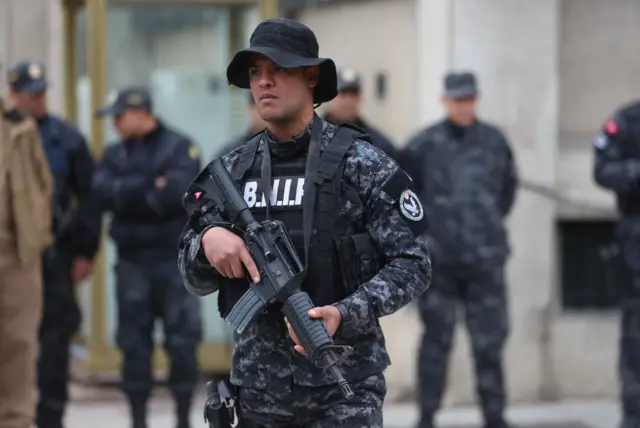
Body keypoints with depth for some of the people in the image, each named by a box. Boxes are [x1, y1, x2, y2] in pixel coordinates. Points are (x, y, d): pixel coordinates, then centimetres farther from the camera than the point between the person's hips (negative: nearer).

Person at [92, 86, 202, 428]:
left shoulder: (178, 147, -1)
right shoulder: (115, 155, 12)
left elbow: (177, 191, -17)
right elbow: (103, 192, -4)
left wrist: (128, 198, -7)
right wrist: (150, 186, -16)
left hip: (174, 259, -4)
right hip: (132, 261, 4)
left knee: (182, 339, -3)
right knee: (134, 342, 5)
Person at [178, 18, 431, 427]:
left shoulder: (362, 164, -5)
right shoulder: (231, 171, 7)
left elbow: (412, 264, -7)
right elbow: (195, 278, 10)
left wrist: (345, 314, -22)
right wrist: (208, 237, -12)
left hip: (344, 385, -4)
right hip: (259, 389, 4)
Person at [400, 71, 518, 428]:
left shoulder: (495, 141, 4)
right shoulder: (424, 144, -4)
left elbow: (509, 184, 19)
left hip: (485, 260, 2)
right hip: (439, 258, -2)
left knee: (489, 340, 3)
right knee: (437, 339, 4)